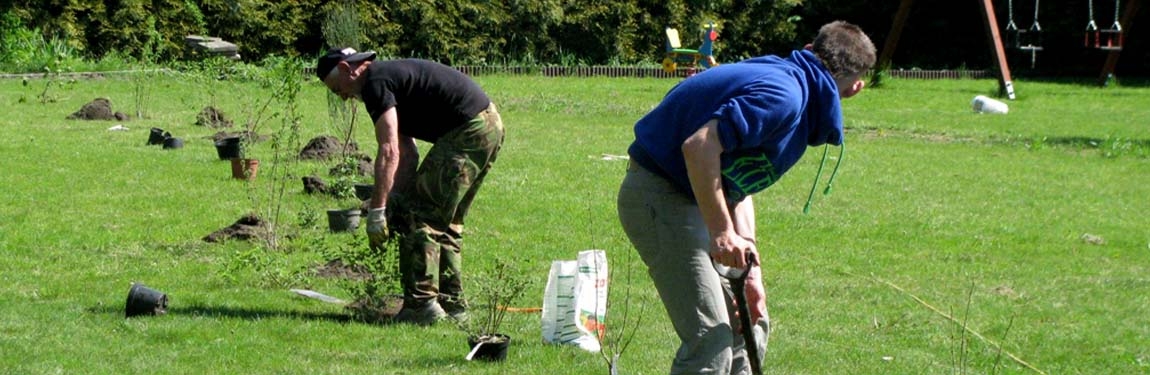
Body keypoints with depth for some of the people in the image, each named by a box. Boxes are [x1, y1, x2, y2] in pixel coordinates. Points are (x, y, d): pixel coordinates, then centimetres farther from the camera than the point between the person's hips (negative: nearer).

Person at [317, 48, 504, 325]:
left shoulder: (376, 83, -9)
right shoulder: (391, 75, 22)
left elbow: (389, 151, -18)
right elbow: (407, 153, 19)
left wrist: (377, 211, -17)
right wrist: (396, 200, 10)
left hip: (468, 133, -10)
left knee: (421, 217, -7)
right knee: (445, 221, 17)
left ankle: (422, 304, -8)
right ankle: (451, 304, 20)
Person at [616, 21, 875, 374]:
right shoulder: (783, 96, -21)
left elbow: (738, 183, 14)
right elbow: (700, 145, -32)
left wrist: (749, 270, 7)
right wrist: (721, 232, -27)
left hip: (692, 199, 11)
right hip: (659, 197, -11)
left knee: (750, 326, 18)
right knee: (711, 342, -15)